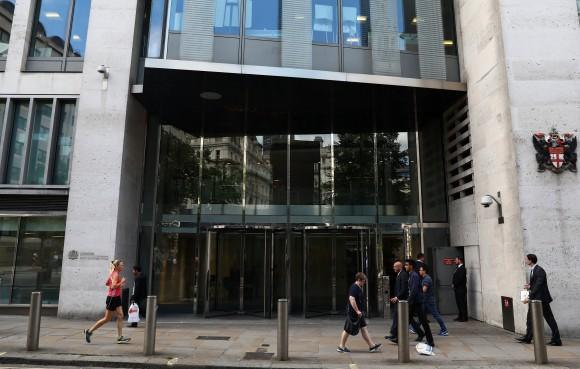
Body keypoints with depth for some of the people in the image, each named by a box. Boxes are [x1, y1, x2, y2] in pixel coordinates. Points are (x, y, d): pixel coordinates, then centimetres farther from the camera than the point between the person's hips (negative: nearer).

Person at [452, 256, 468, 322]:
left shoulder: (462, 268, -13)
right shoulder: (458, 268, 16)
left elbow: (460, 278, -21)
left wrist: (454, 284, -12)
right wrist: (453, 284, 4)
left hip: (461, 289, -9)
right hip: (457, 289, 9)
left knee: (462, 303, -4)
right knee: (459, 303, 12)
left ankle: (464, 317, 1)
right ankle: (460, 316, 18)